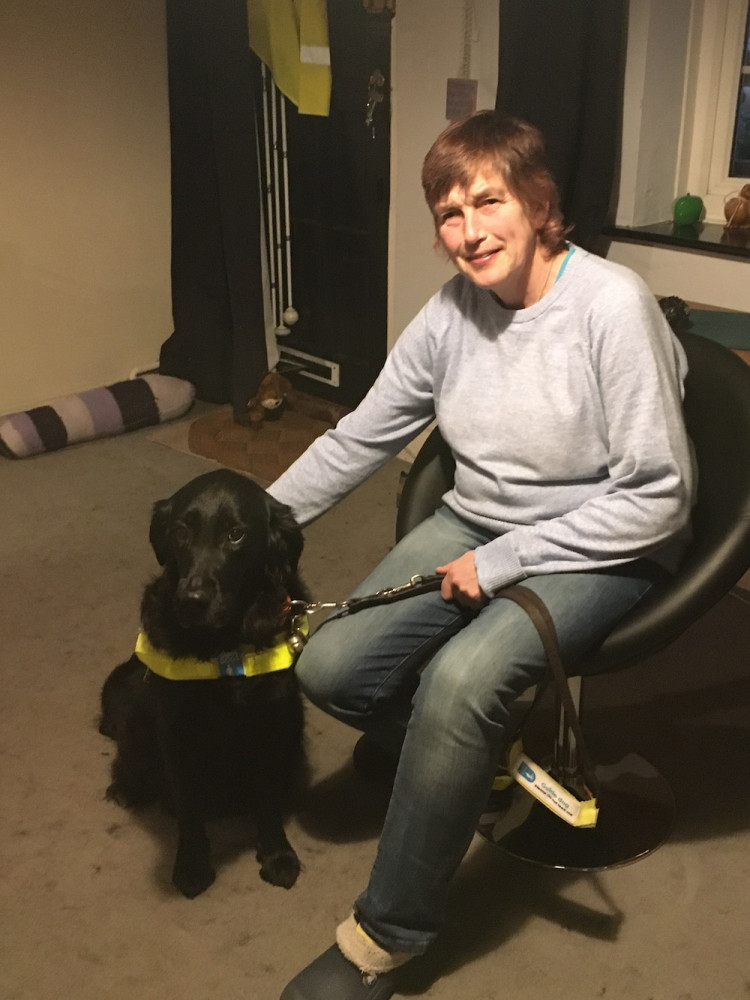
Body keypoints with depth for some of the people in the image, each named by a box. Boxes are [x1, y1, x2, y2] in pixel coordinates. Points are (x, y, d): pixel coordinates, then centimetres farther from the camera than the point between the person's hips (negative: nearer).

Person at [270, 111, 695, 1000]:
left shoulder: (613, 306, -19)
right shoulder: (451, 312, -1)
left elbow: (659, 497, -18)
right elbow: (359, 438, 8)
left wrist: (502, 561, -18)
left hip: (599, 551, -5)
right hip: (474, 525, 6)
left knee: (461, 678, -32)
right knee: (328, 669, -13)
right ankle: (461, 764, 17)